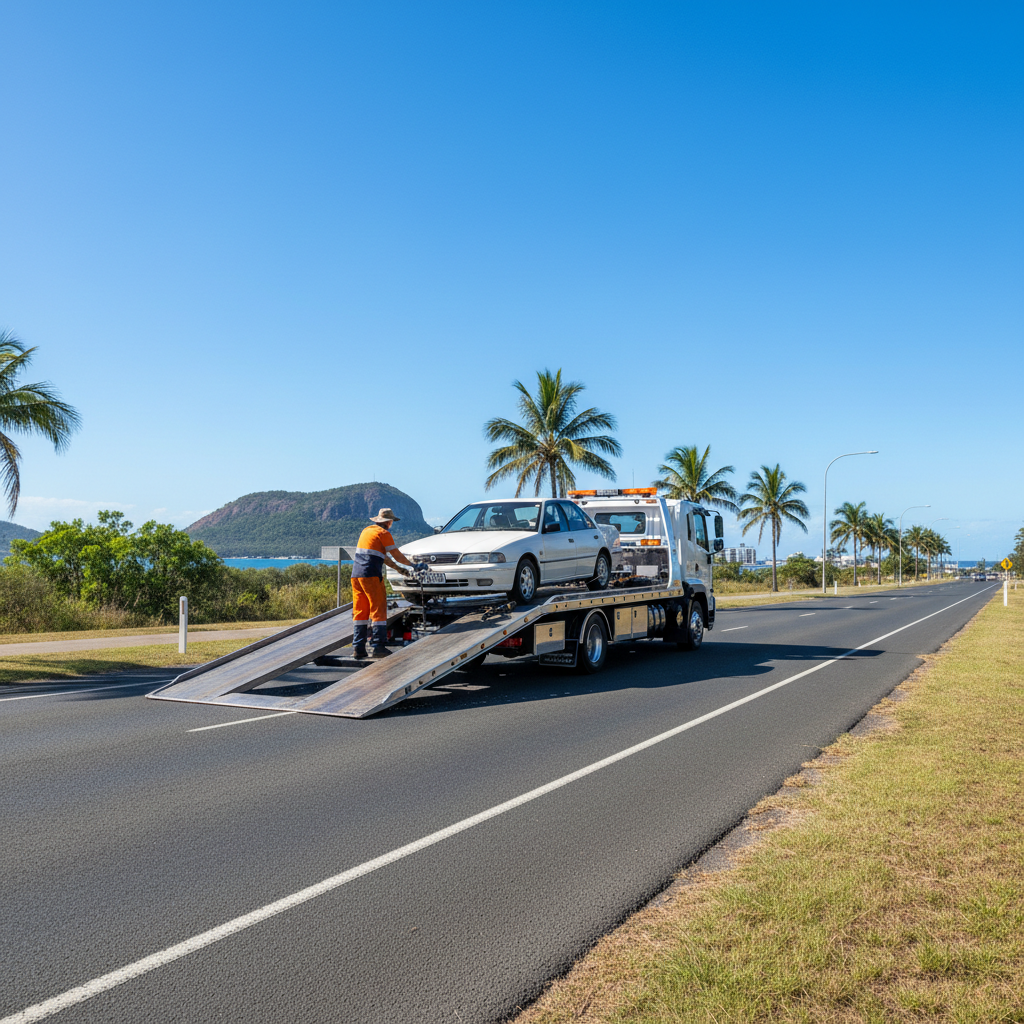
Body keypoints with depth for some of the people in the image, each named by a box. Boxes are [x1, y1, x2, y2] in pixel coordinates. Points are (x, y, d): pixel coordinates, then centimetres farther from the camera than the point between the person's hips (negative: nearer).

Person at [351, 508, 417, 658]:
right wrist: (412, 565, 16)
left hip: (356, 574, 8)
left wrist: (398, 568, 31)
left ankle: (358, 648, 7)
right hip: (371, 575, -8)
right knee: (378, 610, -4)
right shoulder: (383, 533, -3)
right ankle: (378, 647, -8)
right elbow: (397, 555, 0)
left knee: (359, 611, 9)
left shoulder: (366, 530, 22)